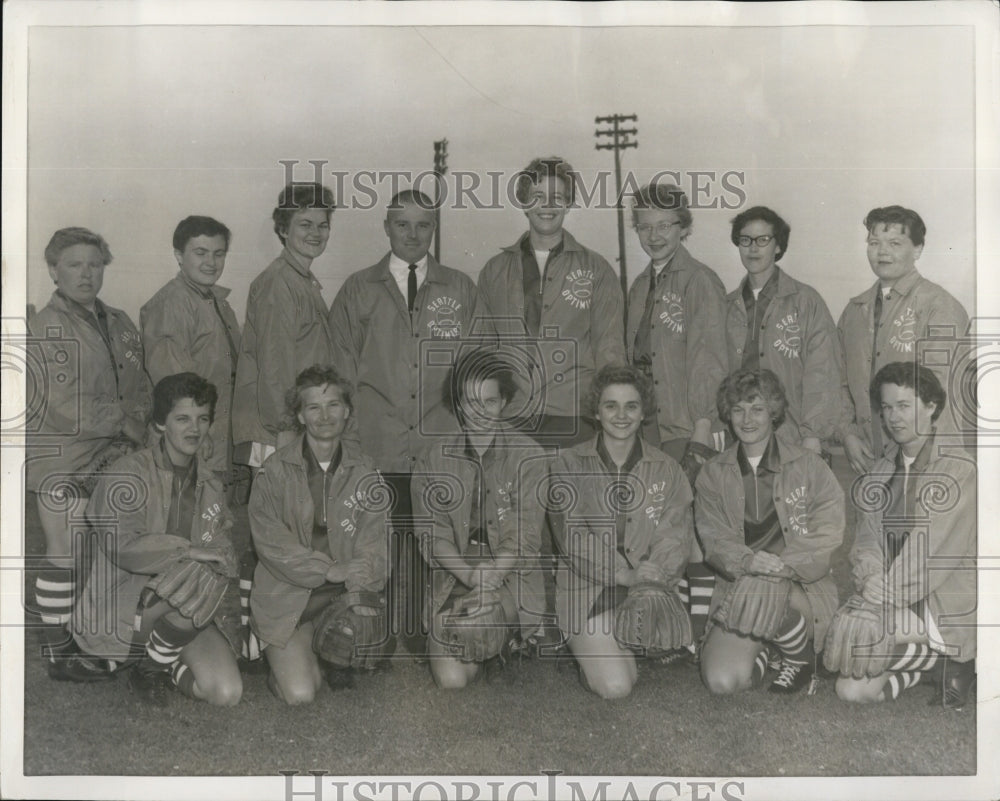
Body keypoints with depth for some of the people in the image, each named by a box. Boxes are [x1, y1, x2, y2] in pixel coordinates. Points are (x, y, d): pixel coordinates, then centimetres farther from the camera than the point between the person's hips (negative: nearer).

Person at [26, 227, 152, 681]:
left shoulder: (119, 324, 15)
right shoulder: (44, 328, -6)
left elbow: (140, 387, 18)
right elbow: (66, 405, -13)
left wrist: (138, 424, 0)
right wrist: (123, 423, -8)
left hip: (113, 457, 6)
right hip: (62, 461, -6)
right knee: (66, 555, -2)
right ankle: (60, 654, 8)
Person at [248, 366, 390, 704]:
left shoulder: (363, 470, 3)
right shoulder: (276, 469, -6)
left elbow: (373, 542, -2)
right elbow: (269, 541, -12)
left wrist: (360, 596, -19)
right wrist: (329, 569, -20)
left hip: (342, 594, 3)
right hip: (287, 595, -3)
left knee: (375, 633, -26)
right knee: (300, 694, -17)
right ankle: (285, 659, 19)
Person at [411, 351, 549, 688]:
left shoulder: (528, 455, 2)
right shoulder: (433, 460, 6)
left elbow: (525, 535, -5)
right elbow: (432, 535, -1)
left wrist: (491, 573, -21)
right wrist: (469, 574, -18)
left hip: (511, 578, -1)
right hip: (452, 580, 1)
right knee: (451, 678, -17)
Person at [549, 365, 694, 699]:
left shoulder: (667, 471, 9)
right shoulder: (569, 465, 2)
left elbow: (677, 534, -2)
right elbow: (573, 536, -10)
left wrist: (648, 576, -22)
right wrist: (625, 574, -21)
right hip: (587, 590, -2)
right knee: (614, 687, -21)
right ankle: (592, 652, 14)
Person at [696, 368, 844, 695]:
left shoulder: (809, 466, 4)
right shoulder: (712, 475, 10)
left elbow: (828, 537, -4)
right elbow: (715, 542, -1)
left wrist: (780, 565, -21)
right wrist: (748, 561, -25)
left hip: (804, 588, -1)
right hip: (738, 586, 2)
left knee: (758, 588, -37)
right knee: (720, 681, -23)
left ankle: (800, 656, -4)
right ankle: (766, 652, 12)